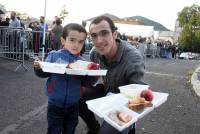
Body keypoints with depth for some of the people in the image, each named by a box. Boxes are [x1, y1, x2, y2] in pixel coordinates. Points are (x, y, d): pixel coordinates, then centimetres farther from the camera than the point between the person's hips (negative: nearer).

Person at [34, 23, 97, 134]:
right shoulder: (54, 55, -10)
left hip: (73, 105, 2)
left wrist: (93, 75, -18)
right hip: (55, 104, -2)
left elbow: (85, 83, 0)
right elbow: (45, 73, -2)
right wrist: (38, 68, -22)